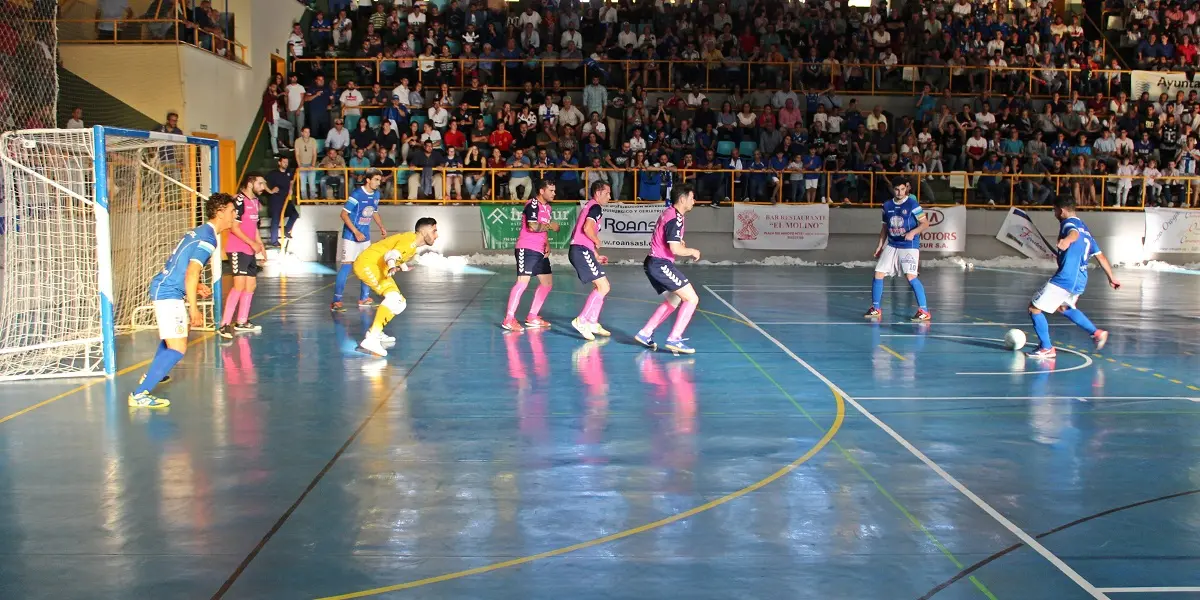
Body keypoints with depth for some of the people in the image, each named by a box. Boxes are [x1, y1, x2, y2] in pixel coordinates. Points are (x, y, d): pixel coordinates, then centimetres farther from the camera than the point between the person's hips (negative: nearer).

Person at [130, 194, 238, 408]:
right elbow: (192, 273, -24)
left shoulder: (199, 232, 14)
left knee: (181, 330, 33)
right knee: (177, 349, -16)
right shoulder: (208, 239, -15)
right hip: (169, 294, -10)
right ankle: (140, 394, -19)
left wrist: (196, 287, 13)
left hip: (162, 286, 10)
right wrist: (193, 309, -23)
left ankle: (152, 374, 43)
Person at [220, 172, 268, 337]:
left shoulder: (255, 201, 14)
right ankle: (224, 325, -17)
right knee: (239, 285, -17)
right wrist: (252, 243, -18)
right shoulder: (240, 201, -13)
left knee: (251, 285, 13)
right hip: (238, 250, -9)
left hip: (250, 251, 9)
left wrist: (260, 244, 18)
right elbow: (234, 228, -17)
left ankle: (241, 322, 25)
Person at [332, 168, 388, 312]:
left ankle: (364, 298, 25)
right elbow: (344, 214, -17)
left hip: (365, 236, 8)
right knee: (347, 265, -12)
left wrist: (381, 227, 8)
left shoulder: (376, 194, 4)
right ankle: (336, 302, -12)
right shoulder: (357, 194, -18)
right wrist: (356, 232, -22)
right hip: (351, 236, -8)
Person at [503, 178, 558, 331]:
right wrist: (551, 226, -12)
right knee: (523, 282, -14)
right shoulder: (532, 204, -12)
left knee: (547, 282, 11)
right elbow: (533, 226, -24)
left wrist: (547, 245, 7)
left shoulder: (547, 207, 16)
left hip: (540, 251, 10)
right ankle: (509, 319, -10)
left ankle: (532, 317, 19)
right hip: (527, 249, -10)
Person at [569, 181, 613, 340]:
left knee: (600, 287, 16)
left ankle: (592, 323, 18)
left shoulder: (589, 206, 24)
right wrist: (597, 242, -4)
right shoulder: (596, 207, -7)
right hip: (582, 251, -10)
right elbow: (587, 228, -23)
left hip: (580, 251, 10)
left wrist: (596, 256, 25)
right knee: (604, 287, -10)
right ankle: (581, 321, -12)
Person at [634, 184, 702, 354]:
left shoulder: (669, 213, 15)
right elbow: (675, 249, -23)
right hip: (661, 264, -10)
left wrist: (680, 243, 17)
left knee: (673, 300, 22)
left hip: (654, 263, 10)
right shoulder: (675, 218, -16)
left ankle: (645, 334, 21)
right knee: (692, 298, -9)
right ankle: (674, 339, -11)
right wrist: (692, 251, -6)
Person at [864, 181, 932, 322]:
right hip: (891, 245, 5)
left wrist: (913, 232, -25)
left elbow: (925, 223, -8)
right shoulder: (887, 206, 7)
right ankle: (875, 309, 16)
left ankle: (924, 310, -9)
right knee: (878, 274, 1)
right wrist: (880, 245, 14)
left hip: (909, 246, -5)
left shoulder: (912, 204, -8)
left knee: (911, 276, -18)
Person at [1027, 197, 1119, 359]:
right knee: (1064, 308, 34)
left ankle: (1046, 348, 0)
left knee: (1034, 308, -2)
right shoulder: (1084, 227, 21)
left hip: (1065, 278, -10)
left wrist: (1067, 240, -55)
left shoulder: (1069, 222, -5)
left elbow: (1074, 233, -32)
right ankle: (1096, 333, 32)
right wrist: (1111, 278, 28)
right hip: (1080, 280, 10)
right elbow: (1100, 256, 23)